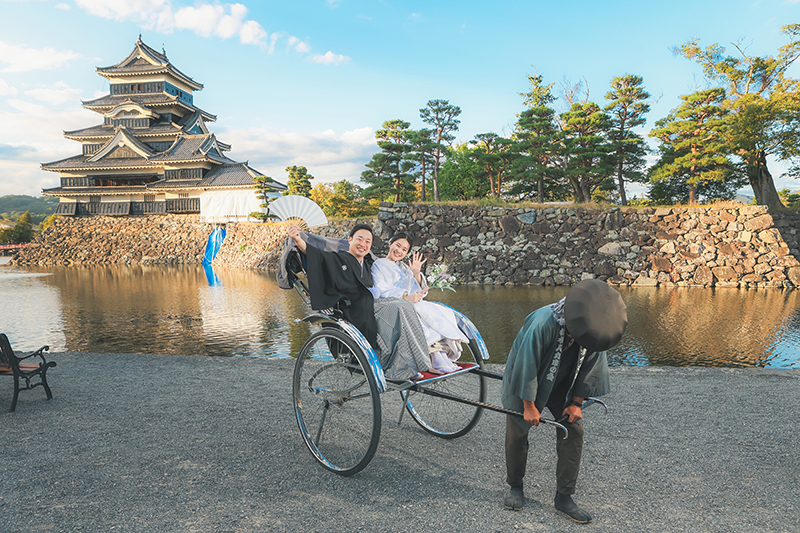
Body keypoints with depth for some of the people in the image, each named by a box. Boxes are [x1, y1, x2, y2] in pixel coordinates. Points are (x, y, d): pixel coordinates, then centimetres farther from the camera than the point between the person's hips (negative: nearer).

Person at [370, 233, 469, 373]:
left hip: (414, 304, 6)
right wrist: (406, 297, -25)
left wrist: (417, 274, -2)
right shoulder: (379, 265, 9)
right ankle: (439, 360, -35)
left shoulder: (404, 267, 28)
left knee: (445, 312, -21)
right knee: (428, 311, -33)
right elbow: (381, 291, -10)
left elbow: (420, 292, 17)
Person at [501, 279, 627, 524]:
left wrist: (576, 402, -2)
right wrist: (529, 406, -18)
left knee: (573, 430, -2)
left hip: (561, 385, 5)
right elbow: (526, 367, -27)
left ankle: (564, 496, 11)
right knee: (517, 433, 1)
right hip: (526, 382, -4)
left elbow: (589, 366, -4)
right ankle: (514, 487, 25)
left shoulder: (592, 328, -19)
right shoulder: (542, 324, -37)